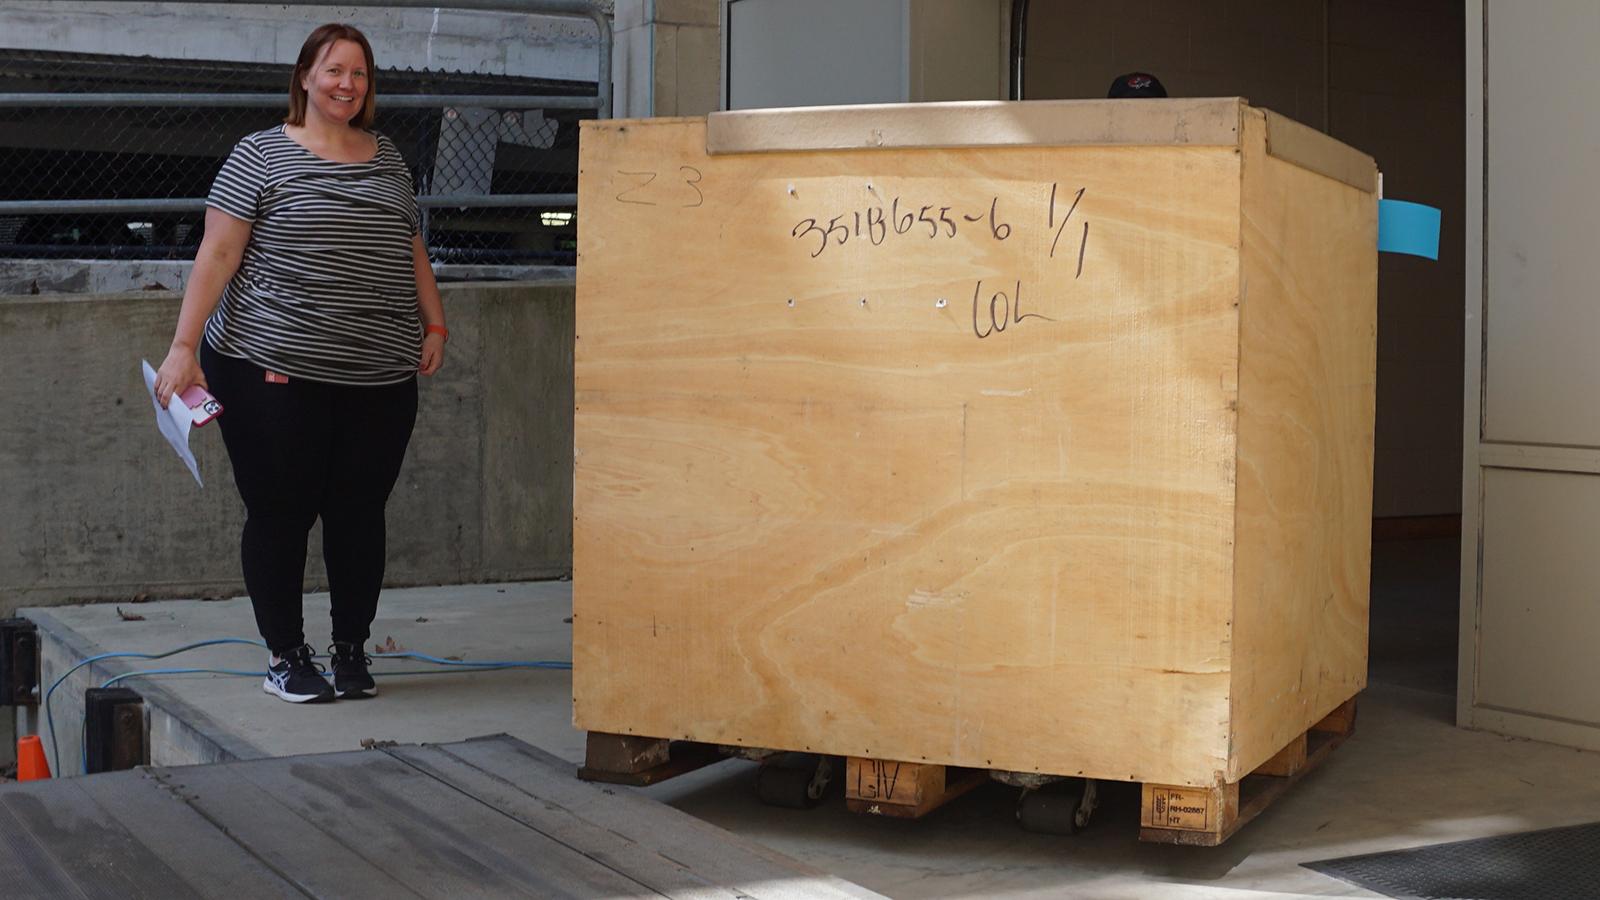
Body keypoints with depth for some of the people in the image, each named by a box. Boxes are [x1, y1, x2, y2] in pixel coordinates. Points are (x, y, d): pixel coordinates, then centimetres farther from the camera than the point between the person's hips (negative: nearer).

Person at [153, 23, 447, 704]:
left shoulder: (388, 161, 15)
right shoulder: (262, 156, 0)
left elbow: (412, 252, 22)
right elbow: (217, 254, -5)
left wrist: (434, 325, 11)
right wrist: (184, 346, -12)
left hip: (380, 377, 4)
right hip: (276, 372, -4)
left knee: (360, 513, 6)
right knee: (281, 513, 0)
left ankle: (352, 652, 18)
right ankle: (286, 656, 13)